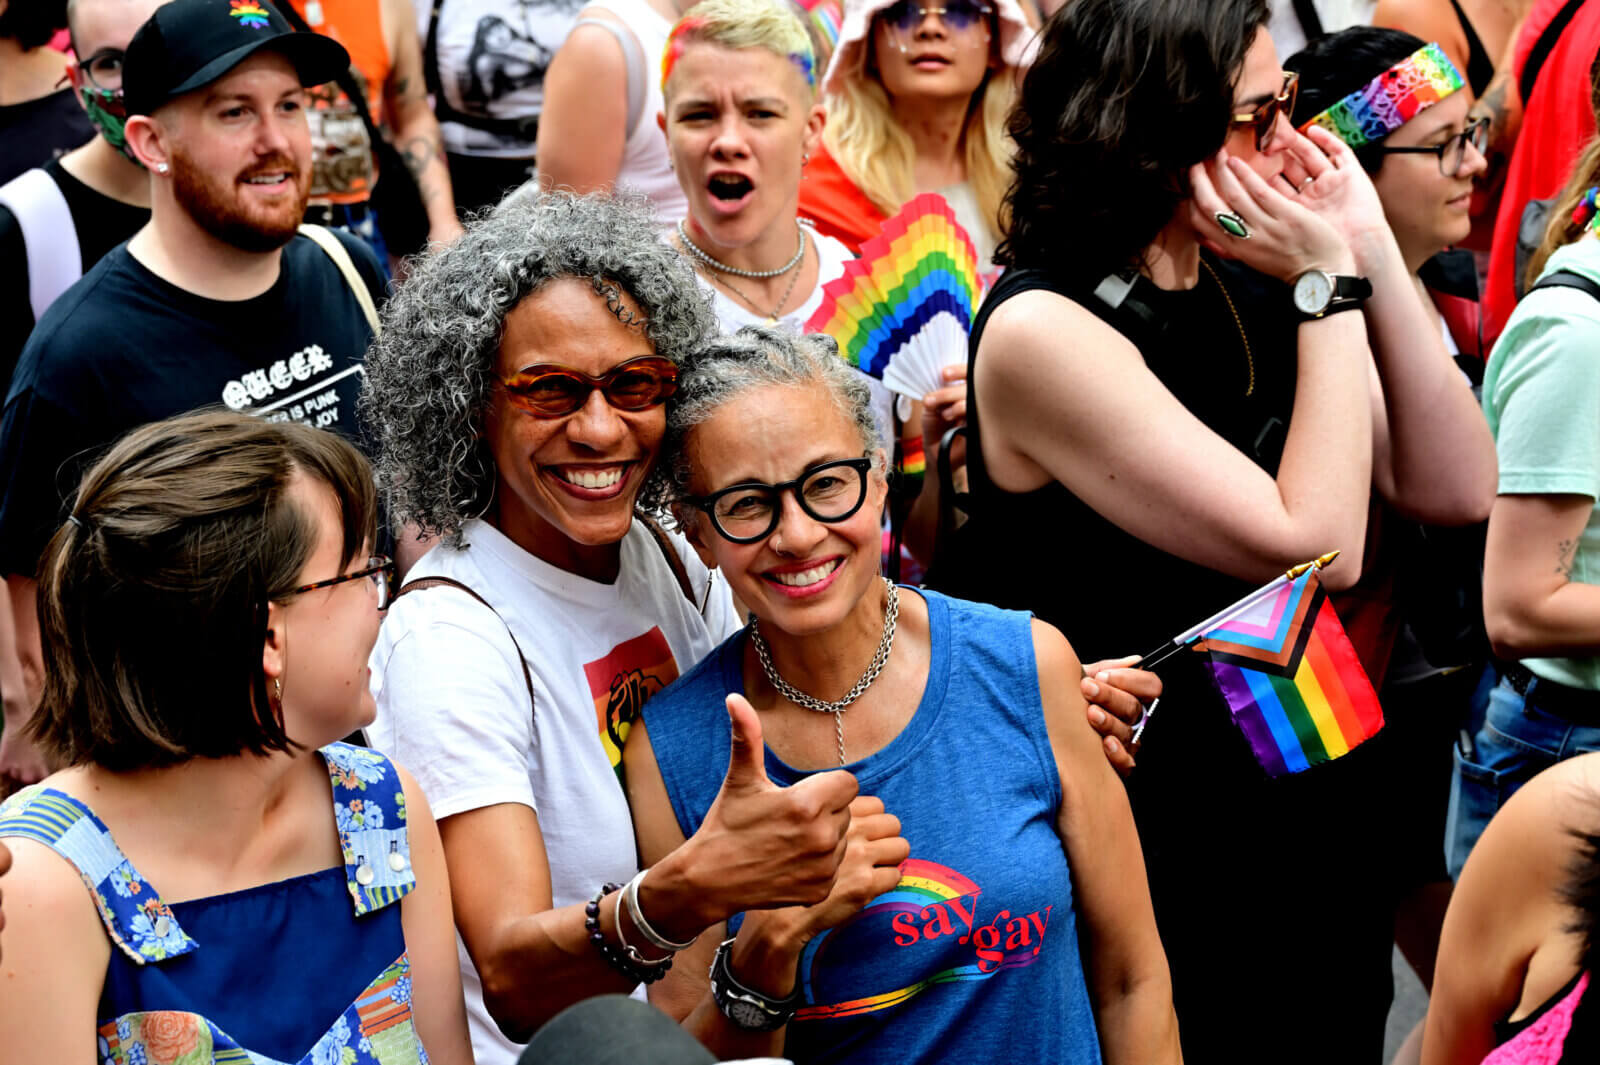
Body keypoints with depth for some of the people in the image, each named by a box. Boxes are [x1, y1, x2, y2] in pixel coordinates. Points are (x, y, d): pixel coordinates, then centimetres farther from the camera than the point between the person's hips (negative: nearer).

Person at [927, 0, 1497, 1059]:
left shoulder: (1251, 289, 1)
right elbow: (1315, 547, -24)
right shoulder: (1042, 333, -20)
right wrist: (1329, 288, -19)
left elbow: (1455, 490, -4)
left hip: (1323, 807, 7)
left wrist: (1375, 255, -10)